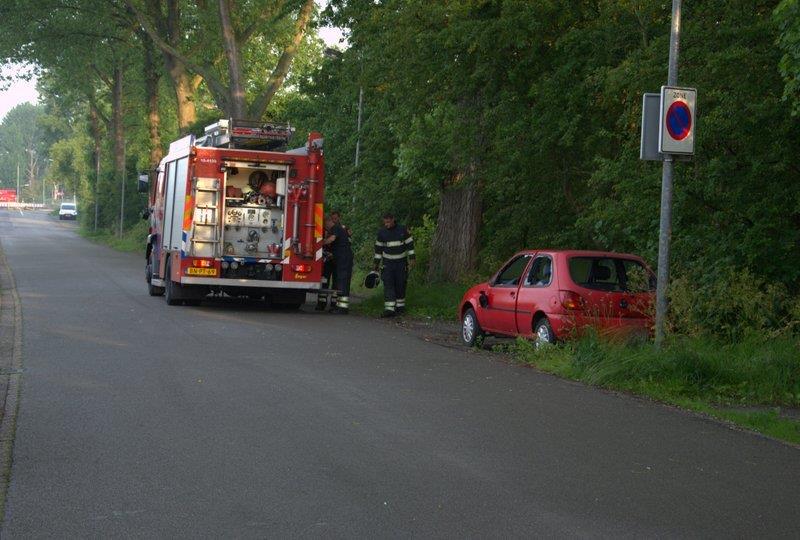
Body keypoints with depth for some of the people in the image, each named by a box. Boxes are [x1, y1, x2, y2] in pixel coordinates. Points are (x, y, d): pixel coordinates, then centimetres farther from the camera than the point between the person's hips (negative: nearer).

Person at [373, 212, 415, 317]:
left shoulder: (402, 230, -5)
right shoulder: (382, 232, -1)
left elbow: (410, 244, 1)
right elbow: (378, 247, 8)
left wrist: (412, 258, -5)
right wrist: (376, 262, 7)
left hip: (401, 262, -1)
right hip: (388, 263, 1)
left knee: (400, 284, 4)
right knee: (388, 284, -11)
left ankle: (400, 306, 20)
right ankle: (389, 309, -18)